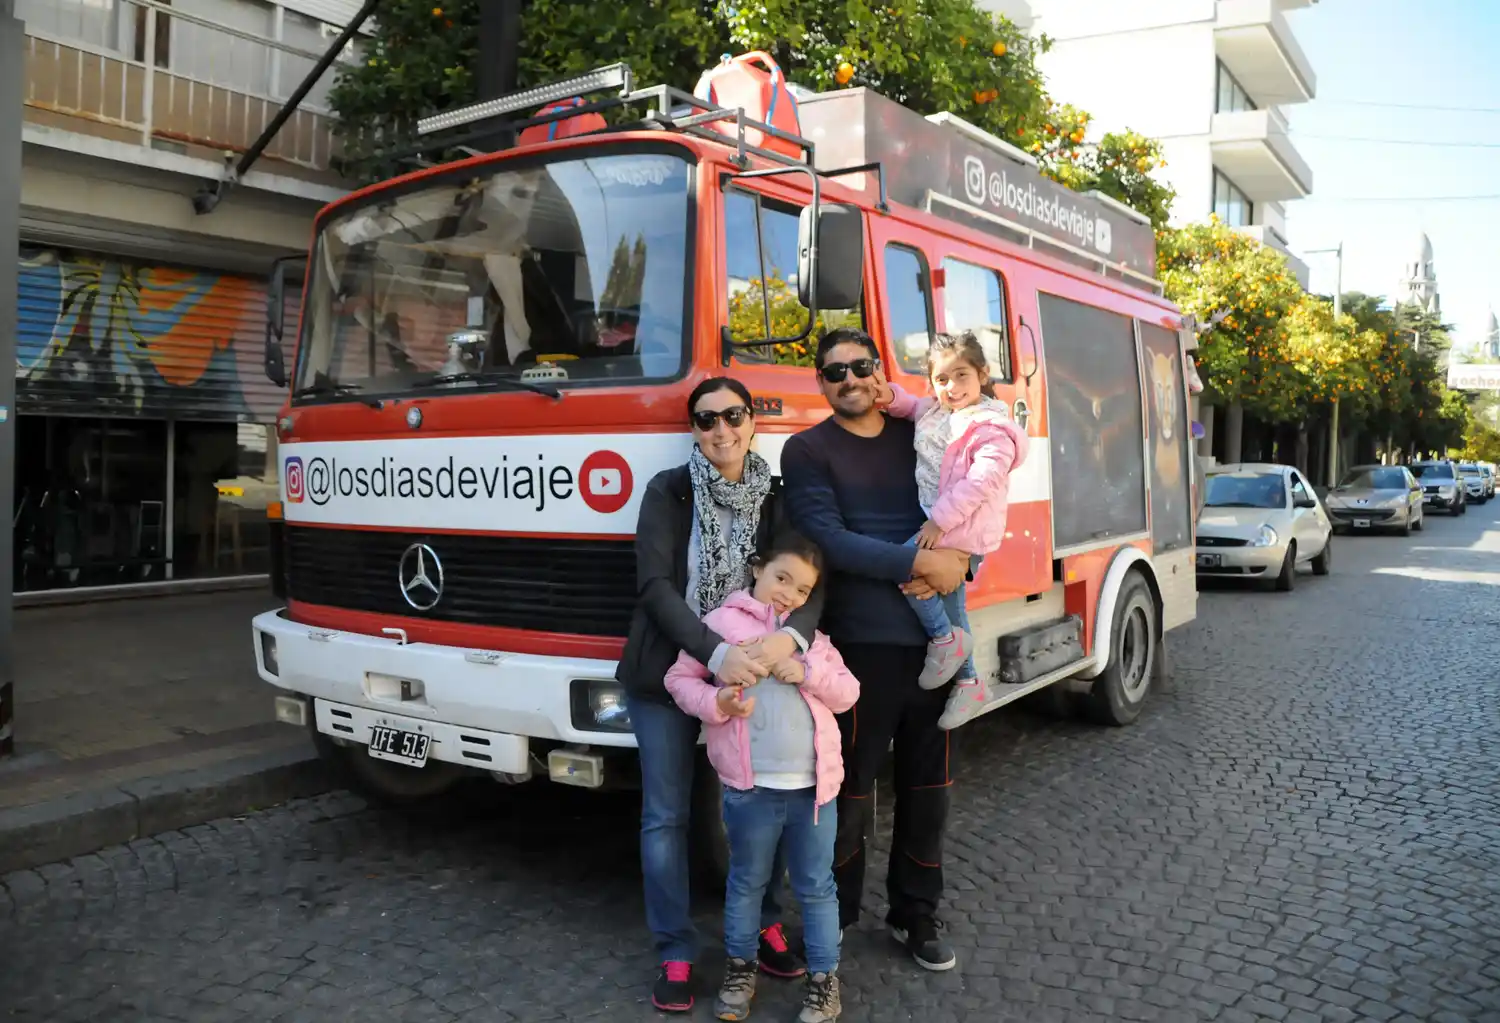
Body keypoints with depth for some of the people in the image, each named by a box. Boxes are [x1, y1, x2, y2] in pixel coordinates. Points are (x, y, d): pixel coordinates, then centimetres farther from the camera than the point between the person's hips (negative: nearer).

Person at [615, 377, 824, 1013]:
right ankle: (675, 954, 19)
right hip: (666, 673, -2)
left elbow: (810, 581, -9)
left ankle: (765, 925, 30)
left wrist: (791, 635, -32)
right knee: (666, 816, 4)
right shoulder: (668, 491, -6)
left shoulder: (775, 499, 1)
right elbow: (655, 585, -15)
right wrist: (715, 653, -29)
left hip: (748, 671, 2)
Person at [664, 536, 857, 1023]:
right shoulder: (722, 622, -2)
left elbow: (848, 693, 7)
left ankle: (824, 977, 28)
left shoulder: (812, 636, 10)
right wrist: (716, 703, -17)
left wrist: (809, 673, -11)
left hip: (814, 785, 3)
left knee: (816, 887, 14)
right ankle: (740, 967, 34)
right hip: (750, 787, -3)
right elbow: (679, 678, 0)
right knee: (746, 883, 16)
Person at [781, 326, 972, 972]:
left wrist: (959, 562, -11)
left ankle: (916, 914, 31)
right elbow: (827, 539, -15)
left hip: (937, 639, 4)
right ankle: (833, 916, 25)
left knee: (928, 787, 14)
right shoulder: (807, 451, -2)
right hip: (861, 643, -4)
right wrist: (919, 562, -20)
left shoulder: (921, 437, 11)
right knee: (849, 787, 6)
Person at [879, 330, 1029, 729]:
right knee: (950, 601, 16)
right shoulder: (935, 411, 10)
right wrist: (891, 396, 7)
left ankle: (945, 637, -4)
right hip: (935, 521, 9)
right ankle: (969, 682, 29)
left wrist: (941, 519, -27)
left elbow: (983, 480, -26)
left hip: (963, 530, -9)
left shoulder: (992, 427, -16)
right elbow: (911, 407, 30)